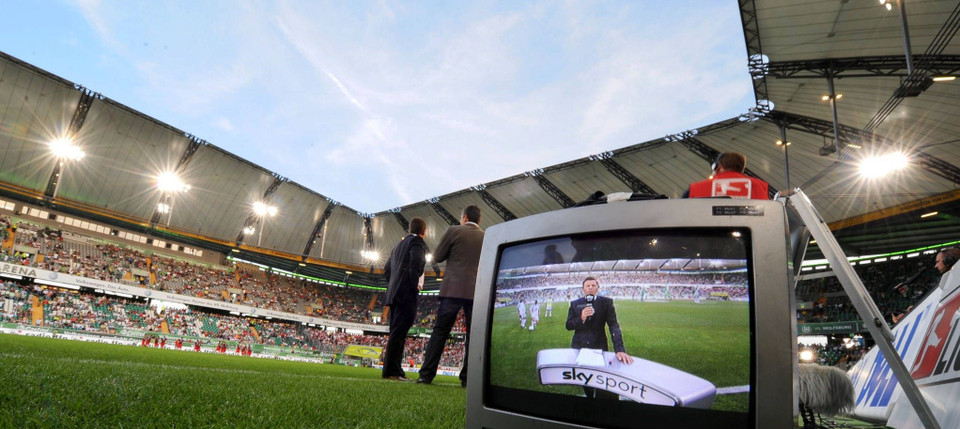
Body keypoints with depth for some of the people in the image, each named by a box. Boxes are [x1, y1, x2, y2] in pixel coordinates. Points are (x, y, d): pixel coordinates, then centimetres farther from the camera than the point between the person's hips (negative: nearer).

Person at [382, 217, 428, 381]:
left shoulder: (399, 245, 23)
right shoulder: (417, 242, -3)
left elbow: (387, 269, 22)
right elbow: (415, 263, -20)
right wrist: (415, 285, -13)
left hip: (394, 294, 9)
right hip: (407, 294, -9)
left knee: (396, 333, 11)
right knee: (399, 333, -9)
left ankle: (393, 370, 14)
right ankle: (391, 371, -10)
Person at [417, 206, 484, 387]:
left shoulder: (454, 231, 0)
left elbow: (437, 257, 4)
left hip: (453, 289, -3)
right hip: (477, 292, 3)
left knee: (440, 331, 1)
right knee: (473, 335, 6)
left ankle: (426, 375, 0)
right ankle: (468, 378, 4)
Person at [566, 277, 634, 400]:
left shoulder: (606, 302, -2)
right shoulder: (575, 304, 4)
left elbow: (613, 325, -10)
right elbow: (568, 325, 2)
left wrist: (619, 349, -23)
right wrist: (581, 318, -19)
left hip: (599, 347, -2)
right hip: (579, 347, 2)